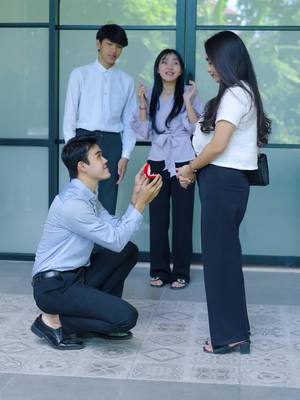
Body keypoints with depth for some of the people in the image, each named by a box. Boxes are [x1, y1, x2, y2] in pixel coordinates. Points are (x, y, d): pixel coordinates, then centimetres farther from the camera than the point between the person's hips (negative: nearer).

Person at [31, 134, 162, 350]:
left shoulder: (88, 196, 8)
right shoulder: (73, 203, -23)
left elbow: (117, 228, 8)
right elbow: (115, 240, -18)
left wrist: (137, 196, 0)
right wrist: (141, 203, -14)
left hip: (76, 274, 10)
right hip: (53, 285, -10)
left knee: (129, 251, 10)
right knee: (126, 317, -19)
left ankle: (102, 311, 12)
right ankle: (54, 321, -5)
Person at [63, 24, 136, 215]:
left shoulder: (127, 81, 8)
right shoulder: (80, 74, 2)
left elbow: (129, 123, 7)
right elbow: (70, 115, 0)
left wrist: (125, 156, -2)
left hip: (112, 143, 2)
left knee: (108, 206, 5)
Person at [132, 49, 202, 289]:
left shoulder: (189, 93, 0)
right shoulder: (151, 96, 9)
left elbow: (196, 129, -7)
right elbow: (143, 133, 5)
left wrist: (188, 101, -15)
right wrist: (142, 104, -4)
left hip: (183, 162, -3)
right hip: (157, 162, 3)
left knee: (182, 218, 0)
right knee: (157, 218, 3)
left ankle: (181, 272, 8)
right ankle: (159, 270, 13)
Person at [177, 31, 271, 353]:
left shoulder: (234, 94, -14)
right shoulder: (242, 93, 17)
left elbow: (217, 146, -18)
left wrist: (190, 168, -5)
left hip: (223, 182, -10)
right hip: (226, 181, 10)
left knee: (219, 256, -3)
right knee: (225, 255, 13)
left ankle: (229, 335, 6)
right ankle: (234, 332, 20)